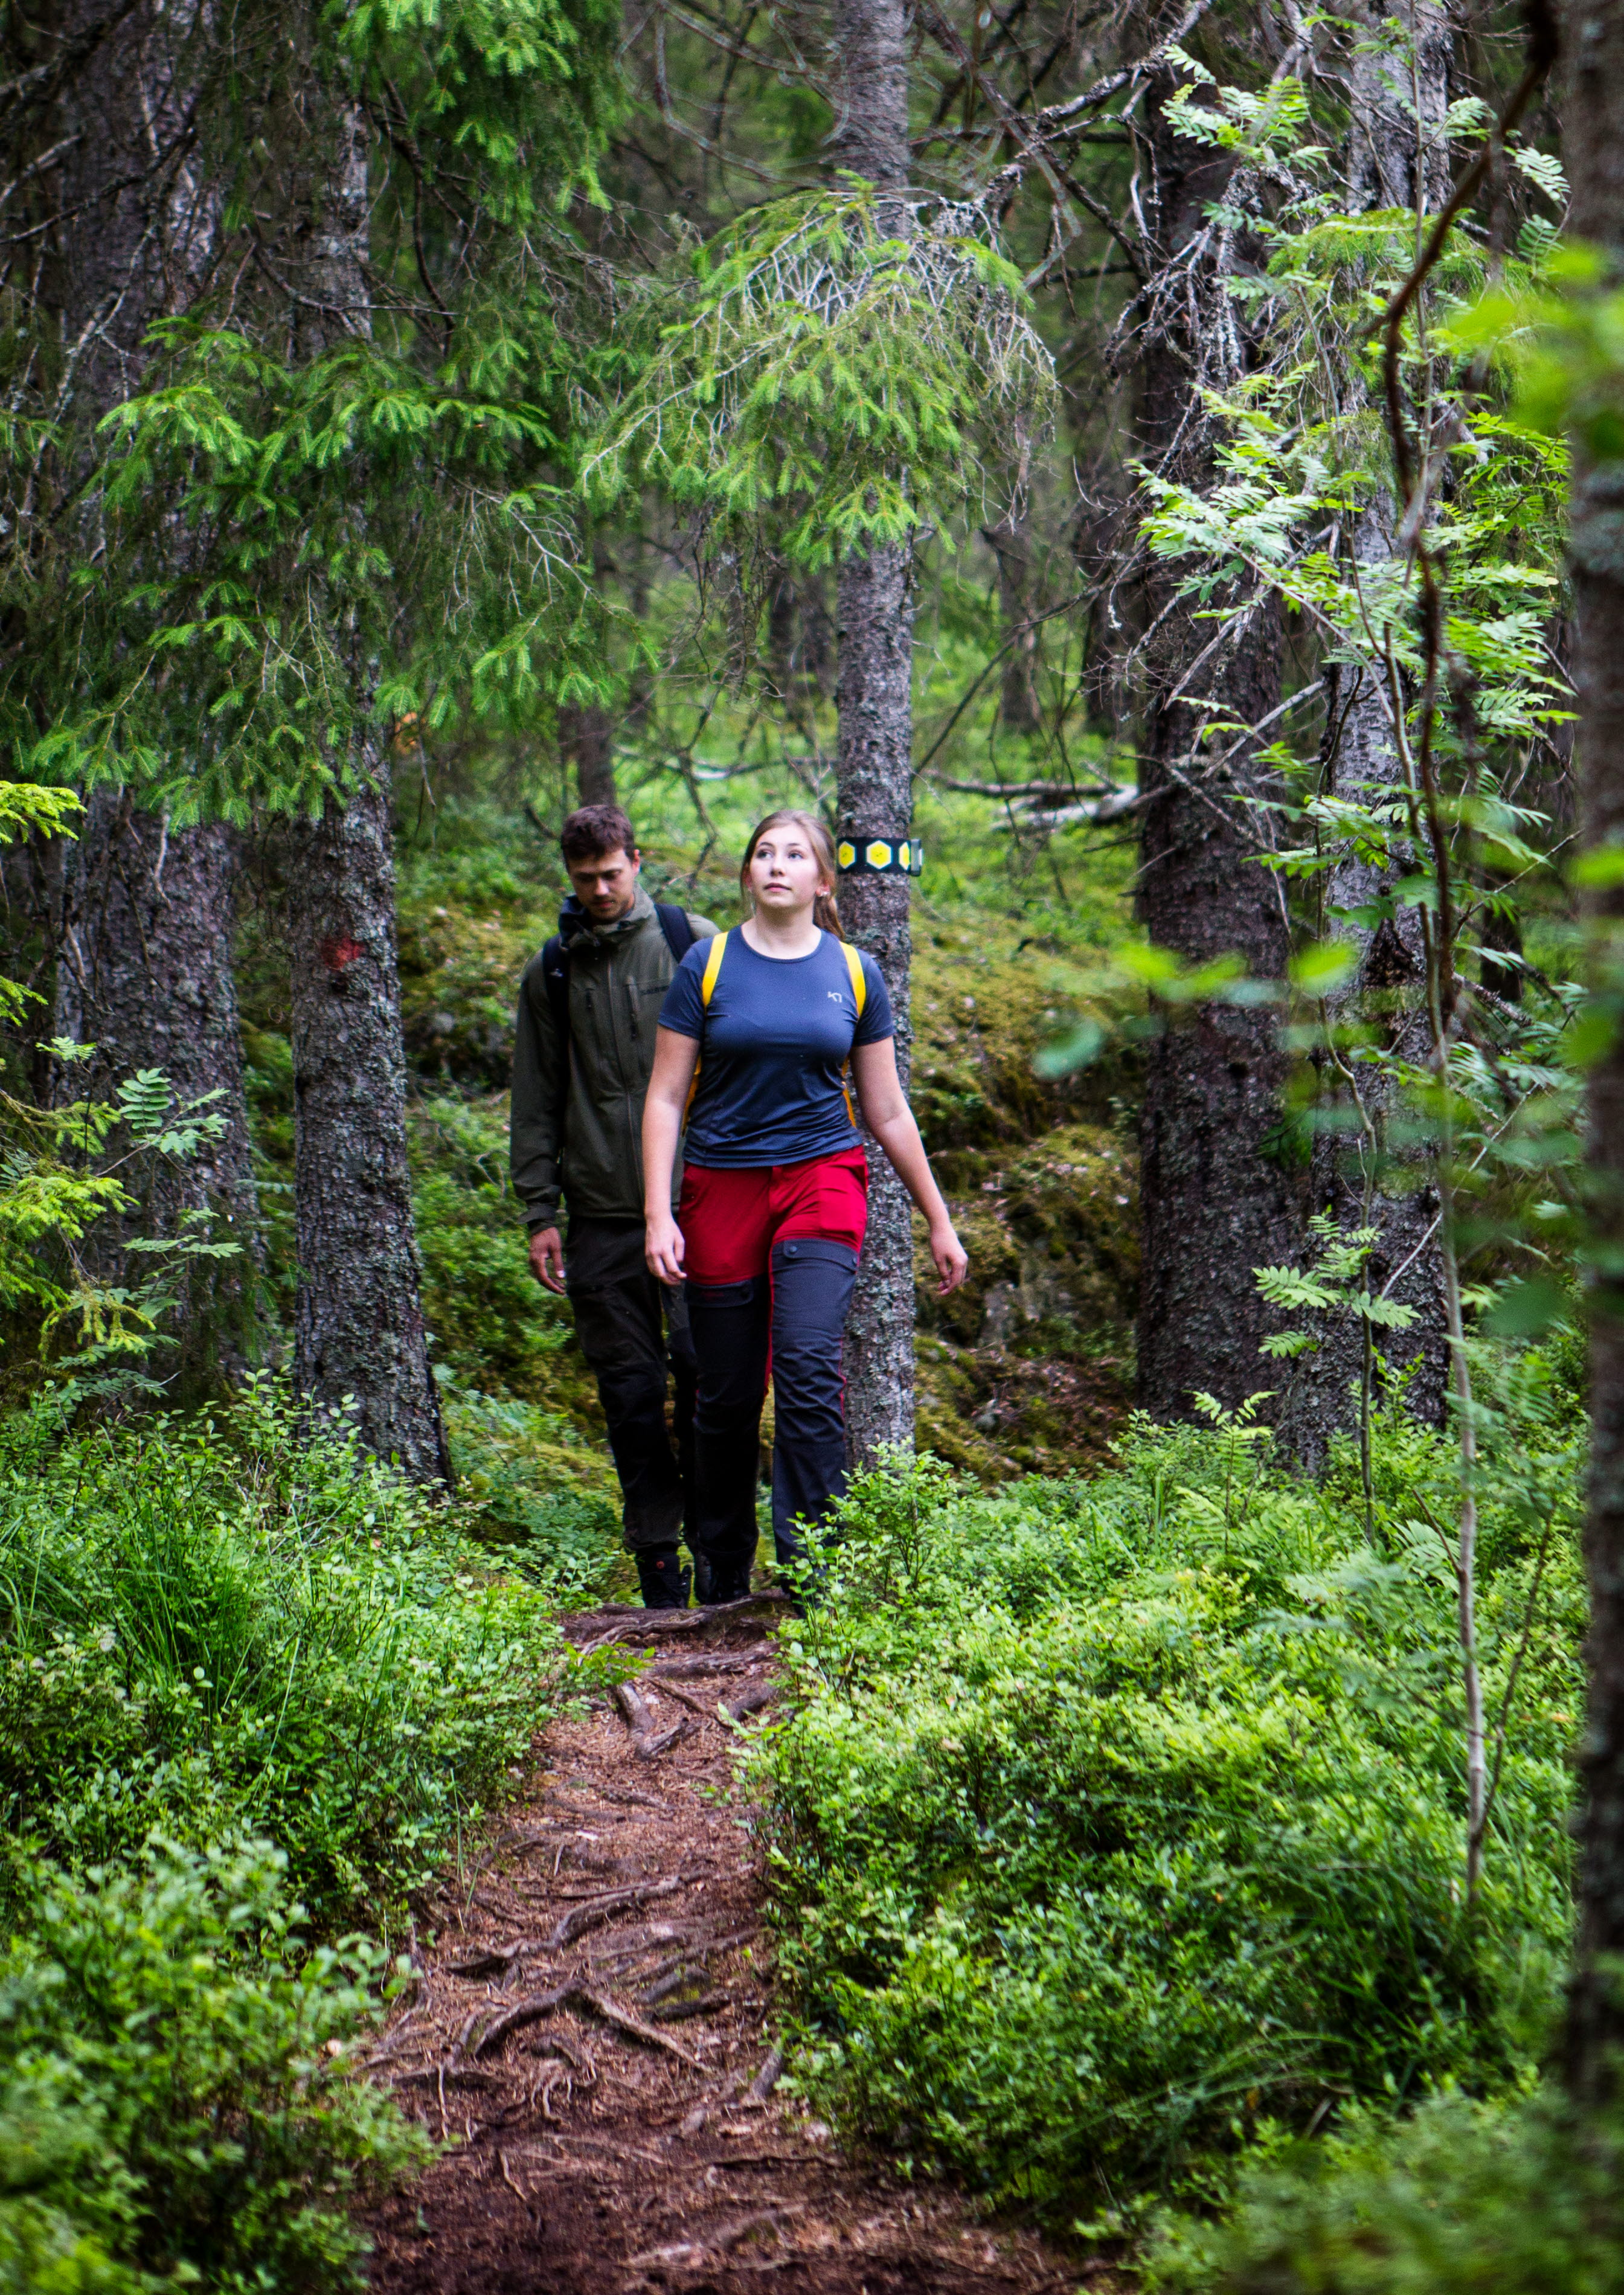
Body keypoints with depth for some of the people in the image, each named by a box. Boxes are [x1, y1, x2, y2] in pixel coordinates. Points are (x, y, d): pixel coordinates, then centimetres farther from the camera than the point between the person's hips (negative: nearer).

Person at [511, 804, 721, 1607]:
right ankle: (657, 1561, 8)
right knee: (629, 1389, 2)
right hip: (601, 1215, 2)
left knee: (704, 1365, -9)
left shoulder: (693, 943, 5)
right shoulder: (552, 972, 12)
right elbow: (535, 1101, 14)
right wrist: (540, 1212, 7)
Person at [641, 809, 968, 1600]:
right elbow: (665, 1098, 2)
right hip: (722, 1185, 0)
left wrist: (939, 1222, 14)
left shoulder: (854, 974, 6)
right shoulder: (708, 965, 2)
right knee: (727, 1393, 3)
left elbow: (887, 1111, 13)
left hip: (823, 1179, 0)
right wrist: (658, 1215, -8)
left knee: (808, 1361, -20)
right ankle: (722, 1579, 19)